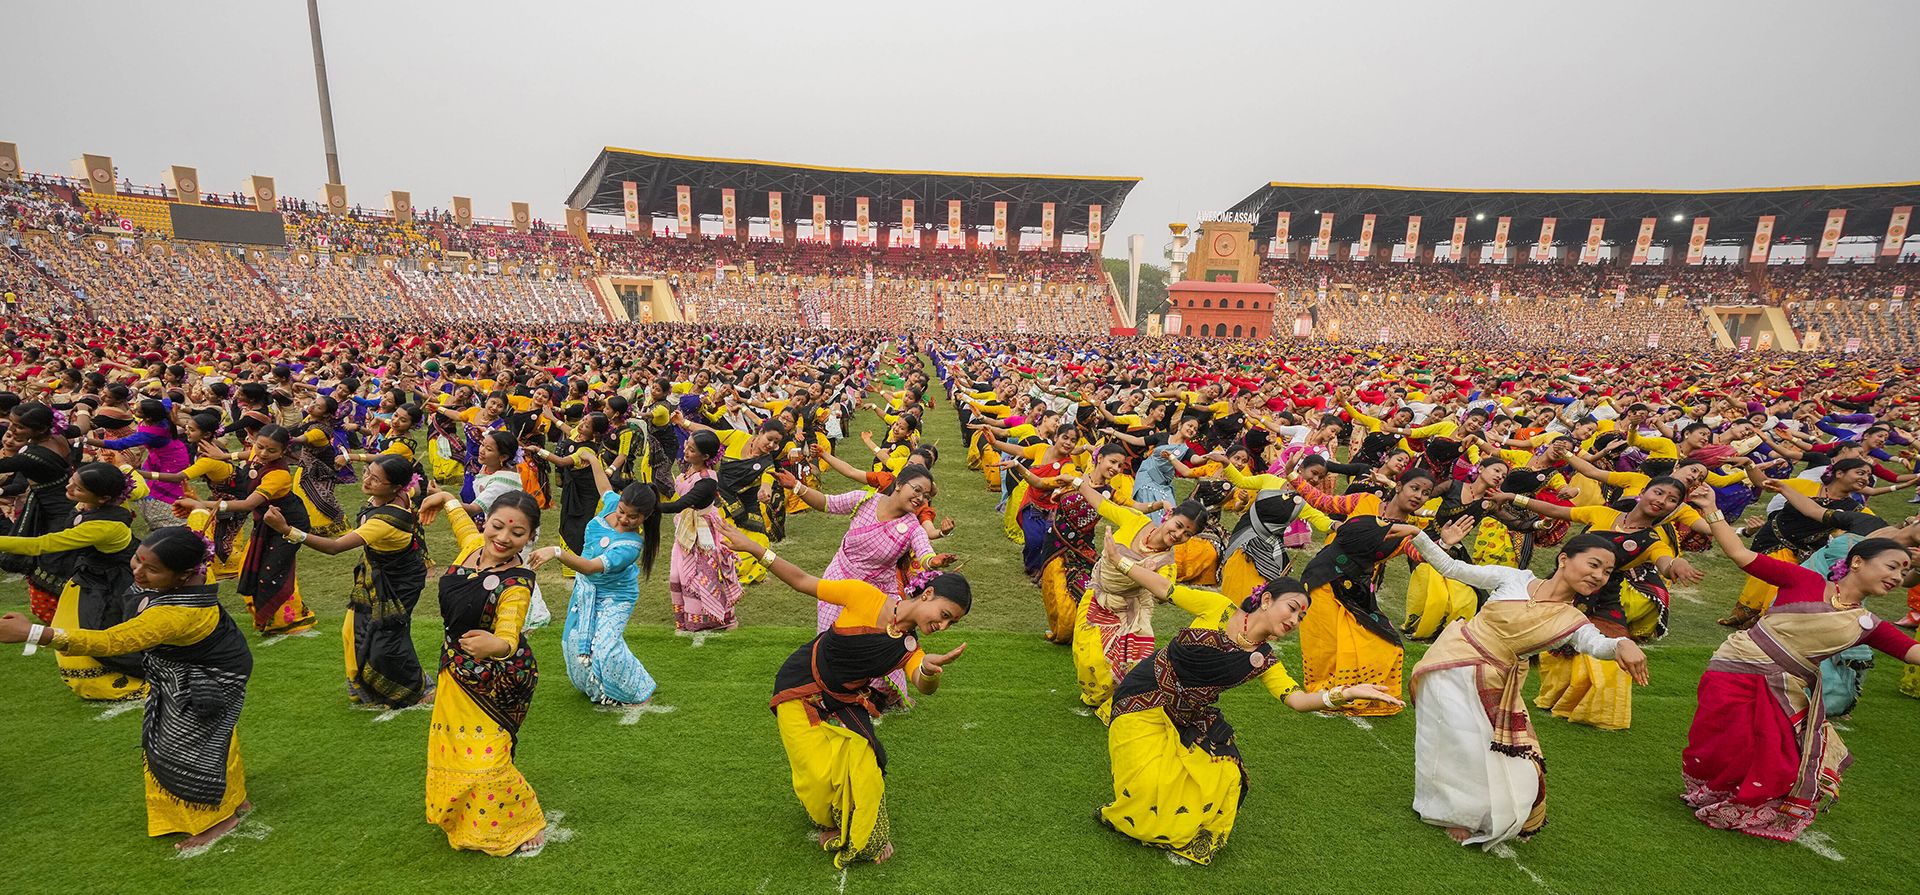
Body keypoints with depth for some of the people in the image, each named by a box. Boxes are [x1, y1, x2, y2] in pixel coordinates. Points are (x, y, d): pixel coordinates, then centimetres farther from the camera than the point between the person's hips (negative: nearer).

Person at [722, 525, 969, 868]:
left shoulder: (910, 647, -11)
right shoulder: (865, 596, -23)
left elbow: (924, 686, -30)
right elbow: (803, 582, -16)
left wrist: (932, 671, -55)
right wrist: (753, 547, -21)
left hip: (844, 703, 4)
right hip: (799, 692, -4)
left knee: (865, 769, -12)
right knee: (822, 775, -14)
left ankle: (862, 834, 18)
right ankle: (830, 822, 21)